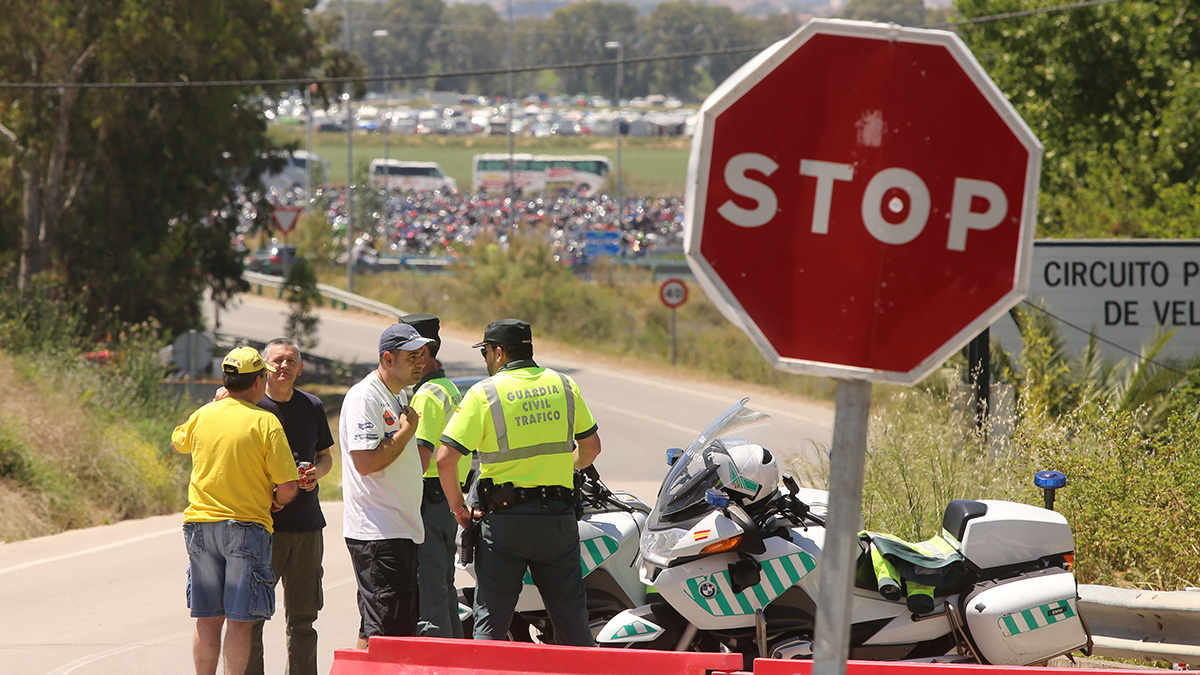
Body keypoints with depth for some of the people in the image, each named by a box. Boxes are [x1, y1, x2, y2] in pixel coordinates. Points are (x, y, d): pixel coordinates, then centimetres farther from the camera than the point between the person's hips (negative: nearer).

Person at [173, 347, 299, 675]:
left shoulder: (202, 416, 4)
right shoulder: (265, 423, -9)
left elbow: (177, 442, 28)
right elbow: (287, 486, -11)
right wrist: (275, 504, 11)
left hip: (200, 524, 4)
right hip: (246, 526, -4)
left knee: (207, 620, 8)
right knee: (239, 620, -2)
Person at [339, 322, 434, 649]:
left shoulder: (399, 395, 17)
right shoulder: (364, 397, -14)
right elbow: (365, 462, -22)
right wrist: (406, 432, -14)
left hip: (402, 530, 10)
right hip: (376, 533, -10)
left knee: (402, 628, 11)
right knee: (380, 629, -12)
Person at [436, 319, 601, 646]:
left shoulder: (484, 394, -7)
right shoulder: (563, 385, 6)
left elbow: (445, 458, -12)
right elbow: (591, 446, 14)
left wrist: (458, 508, 0)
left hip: (505, 519, -3)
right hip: (559, 518, 3)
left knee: (491, 622, 3)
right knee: (571, 620, 10)